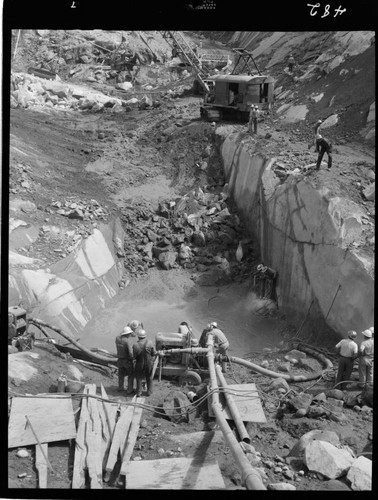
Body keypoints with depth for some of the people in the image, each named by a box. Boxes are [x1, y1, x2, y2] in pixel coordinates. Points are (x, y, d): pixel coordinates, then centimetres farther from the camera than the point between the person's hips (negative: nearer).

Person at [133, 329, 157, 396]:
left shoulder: (135, 345, -21)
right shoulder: (150, 343, -19)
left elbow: (134, 356, -12)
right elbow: (154, 353, -12)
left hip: (140, 364, -1)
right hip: (149, 363, 1)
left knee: (139, 378, 18)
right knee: (149, 378, 20)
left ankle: (139, 392, 22)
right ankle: (149, 391, 28)